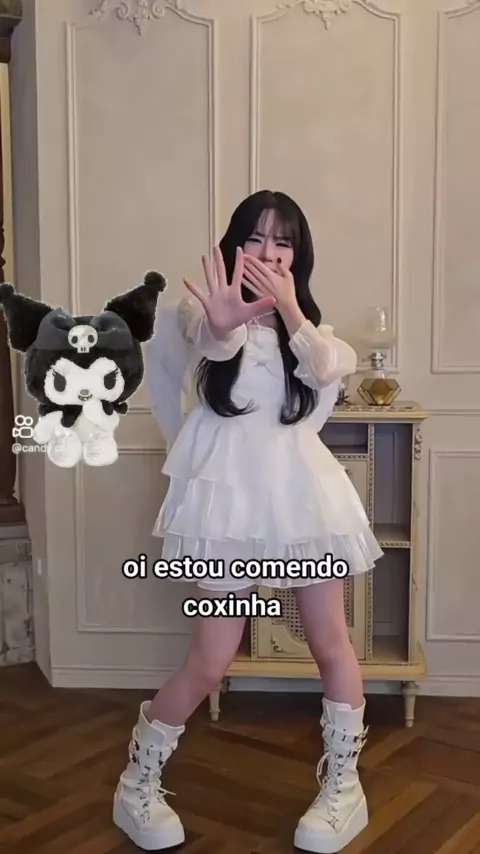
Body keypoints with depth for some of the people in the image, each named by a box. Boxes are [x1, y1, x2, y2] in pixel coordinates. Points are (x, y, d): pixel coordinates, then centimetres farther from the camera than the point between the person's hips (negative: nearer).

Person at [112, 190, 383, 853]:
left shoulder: (307, 322, 11)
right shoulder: (208, 310, 0)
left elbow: (327, 369, -13)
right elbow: (213, 341, -25)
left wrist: (287, 307, -30)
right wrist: (221, 326, -50)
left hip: (302, 492, 3)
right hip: (234, 495, -3)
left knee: (332, 646, 7)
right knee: (210, 663, 0)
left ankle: (344, 786, 28)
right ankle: (137, 785, 21)